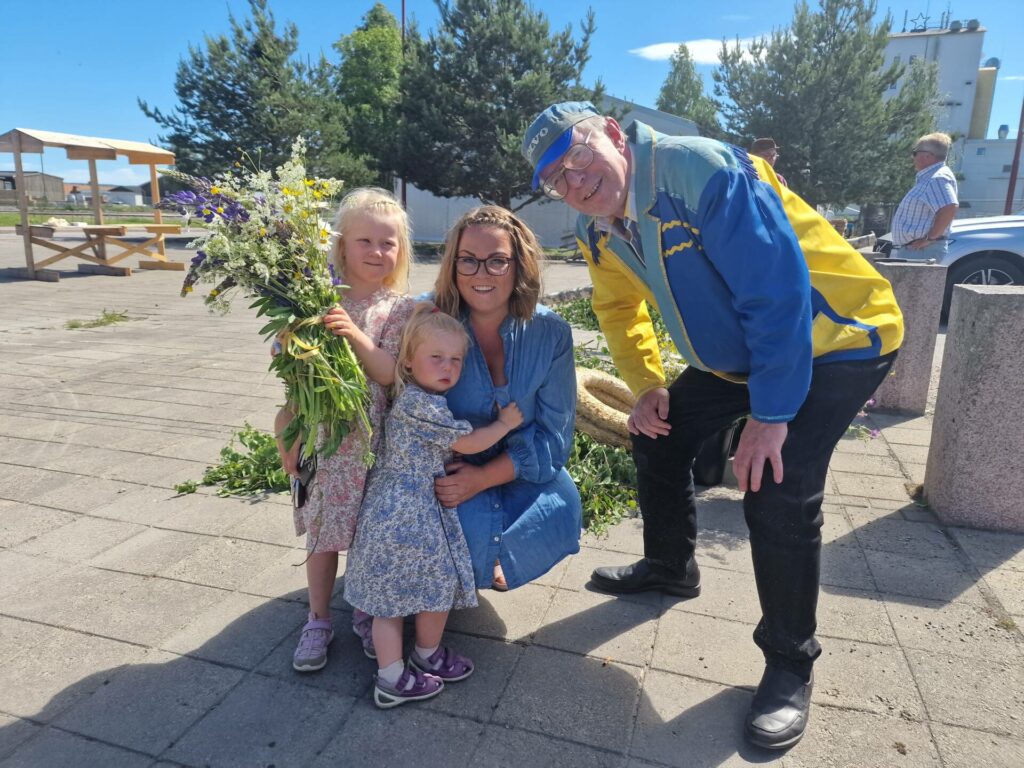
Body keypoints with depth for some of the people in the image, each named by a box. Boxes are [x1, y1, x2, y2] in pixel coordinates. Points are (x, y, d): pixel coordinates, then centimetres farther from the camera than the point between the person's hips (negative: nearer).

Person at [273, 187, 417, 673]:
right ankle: (318, 620, 30)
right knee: (322, 533, 12)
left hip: (370, 439, 0)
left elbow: (389, 373, -13)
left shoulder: (398, 308, -4)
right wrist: (288, 420, -9)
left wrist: (357, 336, -24)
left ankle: (366, 613, 33)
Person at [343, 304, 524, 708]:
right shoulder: (423, 405, -19)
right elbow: (468, 443, -13)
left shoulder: (413, 397, 10)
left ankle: (390, 678, 22)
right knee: (440, 584, 12)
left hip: (388, 508, 9)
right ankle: (428, 655, 35)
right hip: (411, 515, -9)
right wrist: (505, 423, 0)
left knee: (390, 595, 12)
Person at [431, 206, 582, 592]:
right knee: (475, 528, -30)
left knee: (560, 513, -24)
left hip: (519, 474, 3)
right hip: (444, 471, -2)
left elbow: (554, 433, -10)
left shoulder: (551, 333, -11)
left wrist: (483, 478, -23)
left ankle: (489, 562, 9)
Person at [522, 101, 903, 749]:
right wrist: (647, 385, 0)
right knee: (658, 434, 8)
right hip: (734, 352, 8)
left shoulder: (704, 171, -29)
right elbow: (620, 307, 12)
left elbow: (779, 291, -31)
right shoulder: (598, 230, -4)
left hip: (832, 339, -8)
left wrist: (771, 415, -28)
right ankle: (671, 567, 34)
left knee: (777, 490, -20)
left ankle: (791, 663, 5)